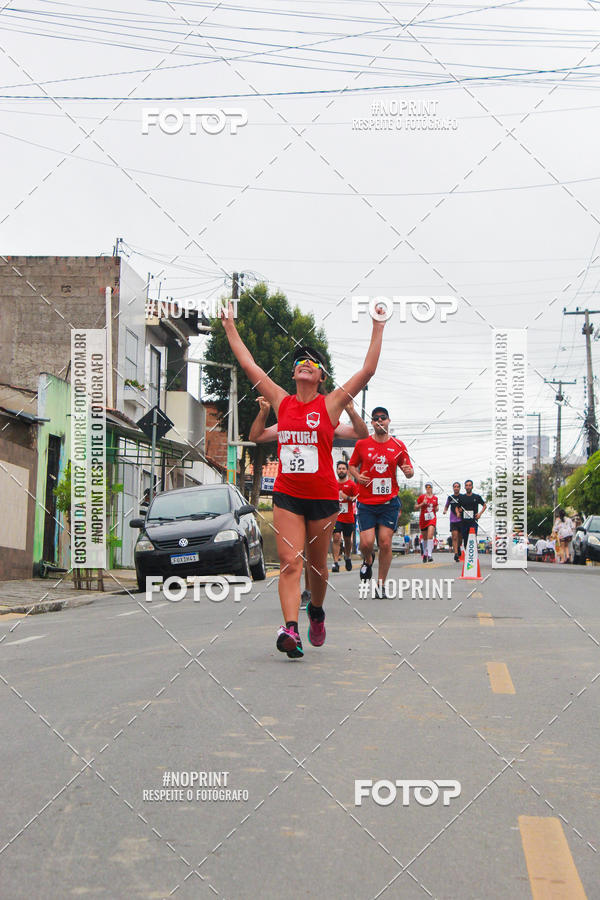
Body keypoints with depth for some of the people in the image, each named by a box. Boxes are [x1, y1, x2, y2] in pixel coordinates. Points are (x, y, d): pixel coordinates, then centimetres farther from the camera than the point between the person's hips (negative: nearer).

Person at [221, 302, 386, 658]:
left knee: (317, 564, 11)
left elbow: (367, 371, -8)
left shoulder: (330, 404, -2)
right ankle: (291, 629, -21)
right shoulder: (282, 402, 6)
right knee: (290, 562, -11)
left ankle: (316, 611, 37)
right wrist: (230, 327, 14)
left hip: (323, 496, -1)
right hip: (287, 494, 1)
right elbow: (249, 365, 11)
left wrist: (378, 329, -10)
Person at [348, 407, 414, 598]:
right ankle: (367, 561, 28)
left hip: (389, 502, 0)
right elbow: (352, 465, 14)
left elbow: (409, 471, 10)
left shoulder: (398, 446, 4)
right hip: (366, 502, 0)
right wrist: (357, 476, -7)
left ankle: (381, 585, 8)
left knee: (385, 543, -5)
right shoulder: (362, 444, 3)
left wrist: (409, 471, -14)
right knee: (366, 542, -9)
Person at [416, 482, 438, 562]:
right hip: (423, 519, 0)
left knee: (430, 536, -18)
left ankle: (429, 555, -22)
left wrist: (436, 509, 0)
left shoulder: (435, 498, 9)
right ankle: (425, 554, 29)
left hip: (432, 518, 0)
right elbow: (415, 507, 2)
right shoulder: (421, 497, 1)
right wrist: (422, 503, -13)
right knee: (425, 538, 10)